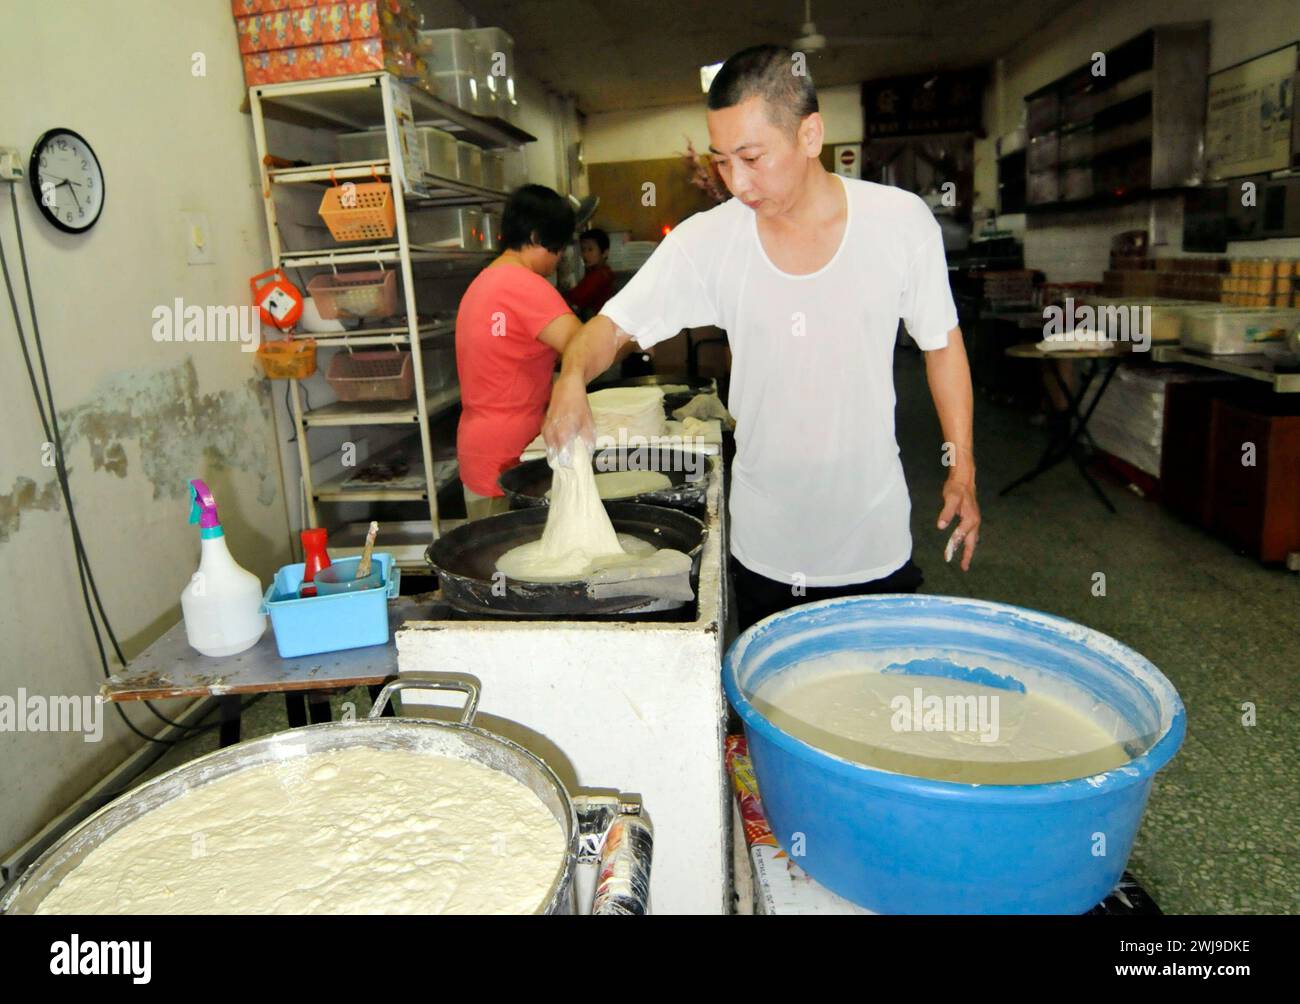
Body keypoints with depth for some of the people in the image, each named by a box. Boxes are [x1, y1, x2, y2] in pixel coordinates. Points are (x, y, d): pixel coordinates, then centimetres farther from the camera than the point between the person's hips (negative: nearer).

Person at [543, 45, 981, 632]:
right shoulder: (707, 241, -9)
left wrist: (962, 468, 1)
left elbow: (941, 343, 2)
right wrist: (572, 377, -28)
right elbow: (614, 324, -6)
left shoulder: (901, 220, -8)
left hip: (875, 538, 0)